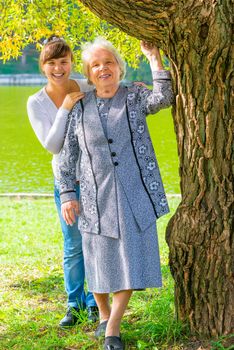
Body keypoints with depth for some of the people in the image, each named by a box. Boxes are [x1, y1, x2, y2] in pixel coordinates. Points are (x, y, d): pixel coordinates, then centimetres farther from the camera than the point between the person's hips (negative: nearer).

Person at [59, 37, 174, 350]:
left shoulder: (135, 97, 2)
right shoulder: (80, 107, 6)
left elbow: (163, 98, -19)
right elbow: (68, 155, 9)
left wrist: (154, 57, -20)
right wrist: (67, 194, 3)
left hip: (134, 195, -1)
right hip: (97, 198, 1)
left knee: (131, 259, -3)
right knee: (99, 259, 8)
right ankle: (104, 314, 33)